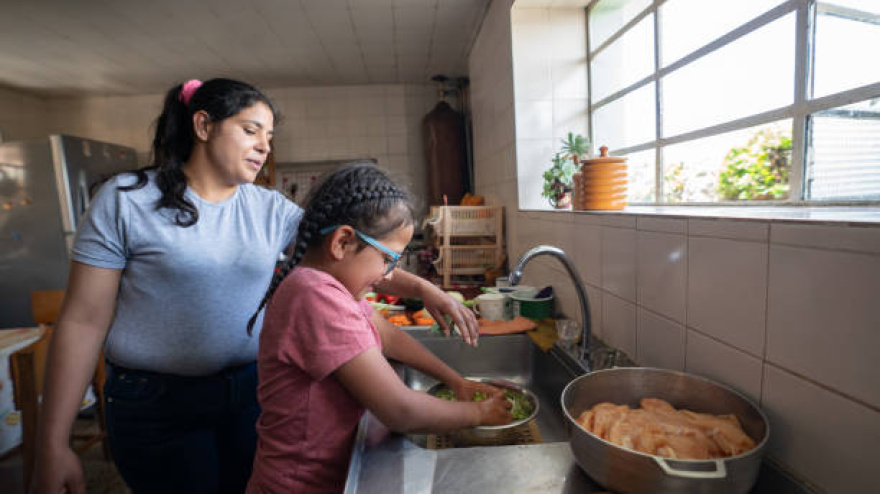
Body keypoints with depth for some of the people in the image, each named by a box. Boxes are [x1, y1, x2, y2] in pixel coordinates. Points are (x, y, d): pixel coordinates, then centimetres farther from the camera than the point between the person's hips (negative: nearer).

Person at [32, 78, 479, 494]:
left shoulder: (271, 209, -1)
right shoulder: (125, 199, -9)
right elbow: (84, 321, -9)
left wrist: (422, 288, -17)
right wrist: (53, 444, -9)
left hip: (253, 391, 3)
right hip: (156, 406, -3)